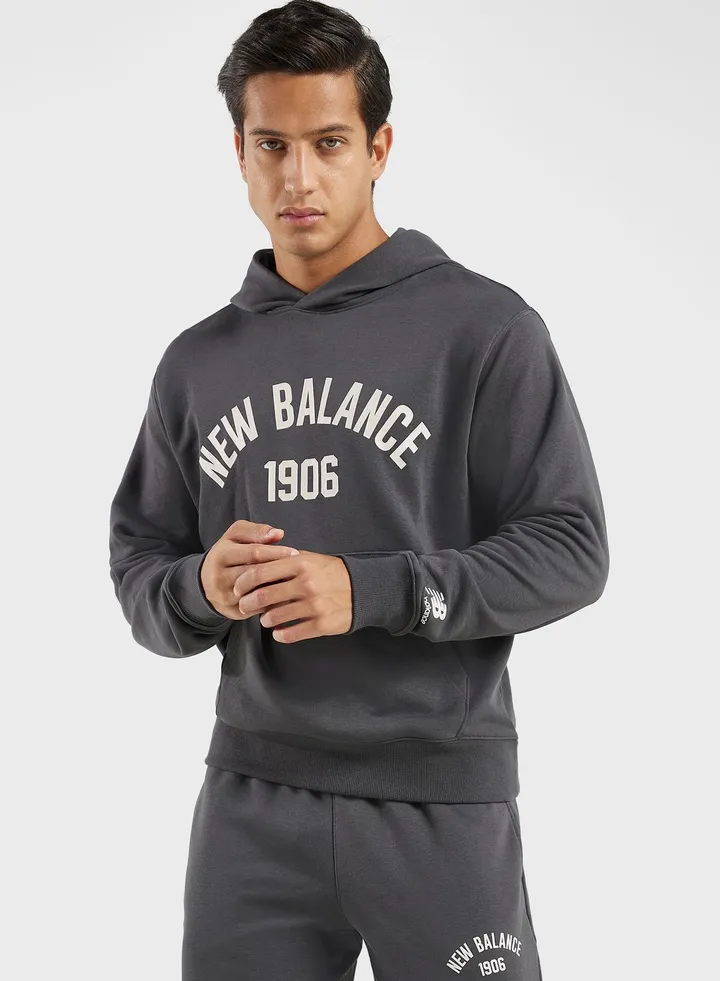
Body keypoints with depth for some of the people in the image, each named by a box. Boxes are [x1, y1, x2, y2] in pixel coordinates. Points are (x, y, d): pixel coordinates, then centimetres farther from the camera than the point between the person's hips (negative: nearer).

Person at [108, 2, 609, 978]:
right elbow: (137, 572, 13)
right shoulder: (198, 362, 10)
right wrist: (201, 588, -11)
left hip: (440, 796, -3)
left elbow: (571, 548, -7)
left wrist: (371, 589, -18)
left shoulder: (483, 328, -3)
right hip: (252, 797, 3)